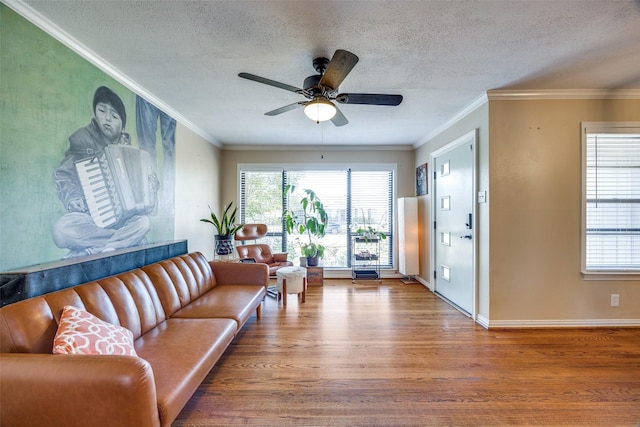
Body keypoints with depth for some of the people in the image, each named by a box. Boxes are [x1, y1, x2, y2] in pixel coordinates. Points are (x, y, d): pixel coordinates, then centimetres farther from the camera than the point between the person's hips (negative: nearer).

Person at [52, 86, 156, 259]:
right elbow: (62, 175, 2)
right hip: (88, 215, -1)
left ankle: (88, 251, -21)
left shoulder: (125, 145, 8)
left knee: (144, 222, -29)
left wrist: (150, 184, -9)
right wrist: (72, 198, -16)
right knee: (62, 230, -32)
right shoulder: (83, 138, 1)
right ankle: (129, 238, -20)